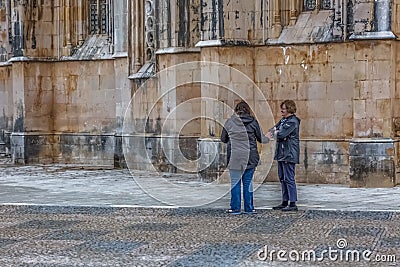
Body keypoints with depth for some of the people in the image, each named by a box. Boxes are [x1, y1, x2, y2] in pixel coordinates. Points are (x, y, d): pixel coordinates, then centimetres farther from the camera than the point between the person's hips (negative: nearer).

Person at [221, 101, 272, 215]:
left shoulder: (229, 122, 0)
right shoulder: (253, 122, 1)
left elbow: (223, 139, 8)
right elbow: (260, 138, 8)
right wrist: (267, 137, 31)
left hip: (235, 157, -1)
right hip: (250, 157, 1)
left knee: (235, 182, 4)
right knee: (248, 182, 8)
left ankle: (235, 208, 5)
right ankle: (249, 208, 12)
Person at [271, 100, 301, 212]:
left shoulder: (293, 121, -13)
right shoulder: (283, 120, 17)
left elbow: (282, 134, -22)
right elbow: (275, 128, 16)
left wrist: (277, 133, -1)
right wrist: (276, 130, -6)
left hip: (289, 155, -10)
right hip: (281, 154, 10)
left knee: (289, 179, -9)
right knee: (282, 178, 13)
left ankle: (293, 204, -6)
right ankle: (285, 202, 21)